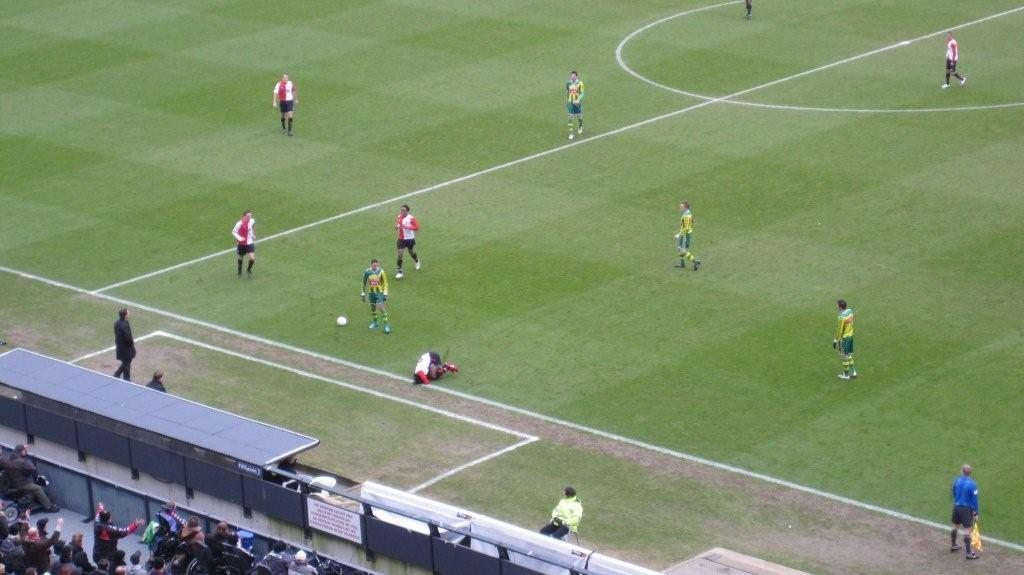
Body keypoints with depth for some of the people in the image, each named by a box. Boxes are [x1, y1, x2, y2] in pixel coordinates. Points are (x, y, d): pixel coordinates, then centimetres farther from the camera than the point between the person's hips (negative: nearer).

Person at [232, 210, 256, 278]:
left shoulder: (252, 221, -9)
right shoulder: (240, 223, -24)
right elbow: (233, 232, -14)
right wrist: (239, 238, -29)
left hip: (250, 243, 2)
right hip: (242, 243, -2)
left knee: (252, 258, -10)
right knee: (241, 257, 17)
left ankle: (249, 270, 19)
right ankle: (239, 271, 44)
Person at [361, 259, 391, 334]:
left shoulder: (381, 272, -11)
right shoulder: (367, 272, -5)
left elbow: (385, 283, -3)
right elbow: (364, 283, 8)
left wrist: (385, 293, -9)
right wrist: (363, 293, 9)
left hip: (380, 292, -3)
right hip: (371, 292, 3)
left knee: (381, 308, -14)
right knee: (372, 307, 14)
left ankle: (386, 325, -10)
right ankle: (375, 322, 37)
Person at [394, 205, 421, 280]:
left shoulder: (411, 218, -16)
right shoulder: (399, 217, -3)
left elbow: (416, 228, -18)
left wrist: (407, 227, -31)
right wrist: (396, 226, -9)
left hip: (410, 239, -2)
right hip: (401, 239, 2)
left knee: (411, 252, 19)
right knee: (400, 254, -10)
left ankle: (417, 260, 55)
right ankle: (399, 271, -4)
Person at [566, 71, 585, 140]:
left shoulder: (580, 83, -10)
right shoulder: (568, 83, -1)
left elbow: (582, 93, -12)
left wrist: (578, 100, -28)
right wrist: (566, 102, 18)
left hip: (577, 103, -1)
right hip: (570, 102, 1)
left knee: (579, 116, 14)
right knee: (570, 117, -6)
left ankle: (580, 126, 47)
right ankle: (571, 133, -2)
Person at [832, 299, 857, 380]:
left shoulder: (842, 317, -27)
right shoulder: (850, 311, -2)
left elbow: (839, 330, -21)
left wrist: (835, 340, -12)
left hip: (844, 337, -8)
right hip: (850, 335, 8)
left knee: (844, 356, 7)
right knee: (849, 355, 21)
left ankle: (846, 374, 17)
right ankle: (853, 371, 26)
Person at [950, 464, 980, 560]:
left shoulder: (956, 480, -4)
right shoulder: (972, 484, -18)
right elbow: (974, 499, -14)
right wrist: (975, 513, -6)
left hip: (956, 507, 5)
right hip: (967, 509, -5)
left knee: (955, 526, 22)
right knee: (967, 529, -1)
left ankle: (953, 546, 39)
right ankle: (968, 553, 0)